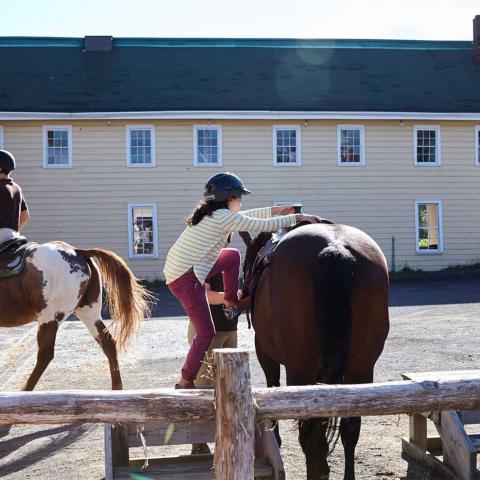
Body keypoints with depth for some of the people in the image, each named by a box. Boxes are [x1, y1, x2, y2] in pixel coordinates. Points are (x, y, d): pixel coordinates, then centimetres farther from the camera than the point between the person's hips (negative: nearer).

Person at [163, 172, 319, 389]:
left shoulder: (211, 214, 15)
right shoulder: (225, 217, -12)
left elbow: (246, 215, 28)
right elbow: (264, 226, -9)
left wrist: (275, 210, 28)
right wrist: (295, 217, 0)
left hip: (175, 271, 9)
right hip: (186, 279, -9)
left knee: (233, 255, 20)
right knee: (206, 334, 0)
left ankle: (231, 302, 25)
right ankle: (186, 382, 6)